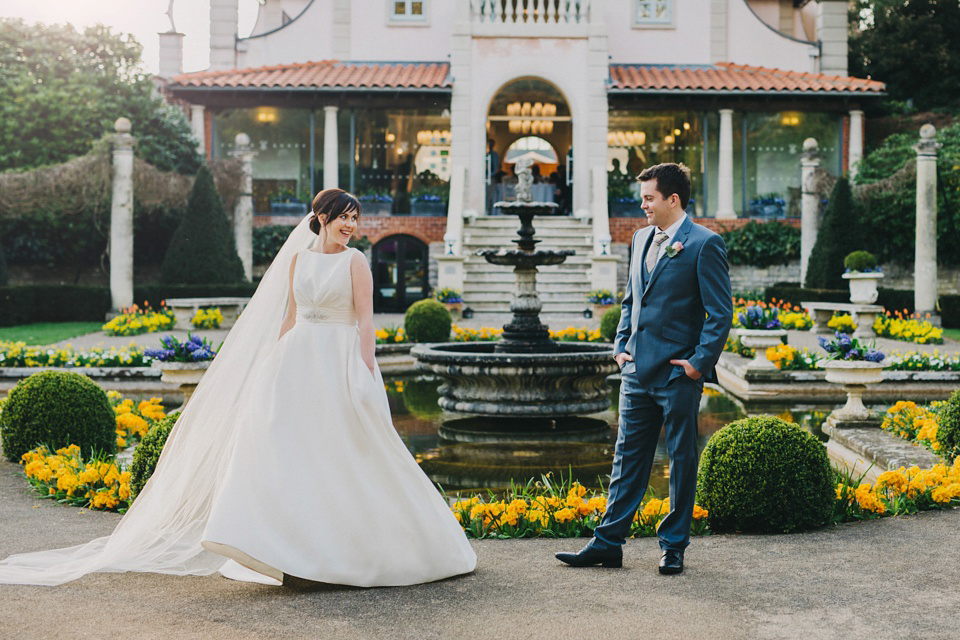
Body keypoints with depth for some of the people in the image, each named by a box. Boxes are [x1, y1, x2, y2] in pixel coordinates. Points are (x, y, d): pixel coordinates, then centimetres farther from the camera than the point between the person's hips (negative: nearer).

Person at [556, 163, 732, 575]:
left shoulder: (704, 244, -9)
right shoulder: (641, 239, 13)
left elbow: (721, 312, -10)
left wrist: (700, 363, -13)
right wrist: (620, 345, 11)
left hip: (678, 373, -7)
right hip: (637, 370, 7)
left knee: (682, 461, 6)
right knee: (628, 457, 10)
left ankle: (673, 547, 17)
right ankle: (608, 544, 15)